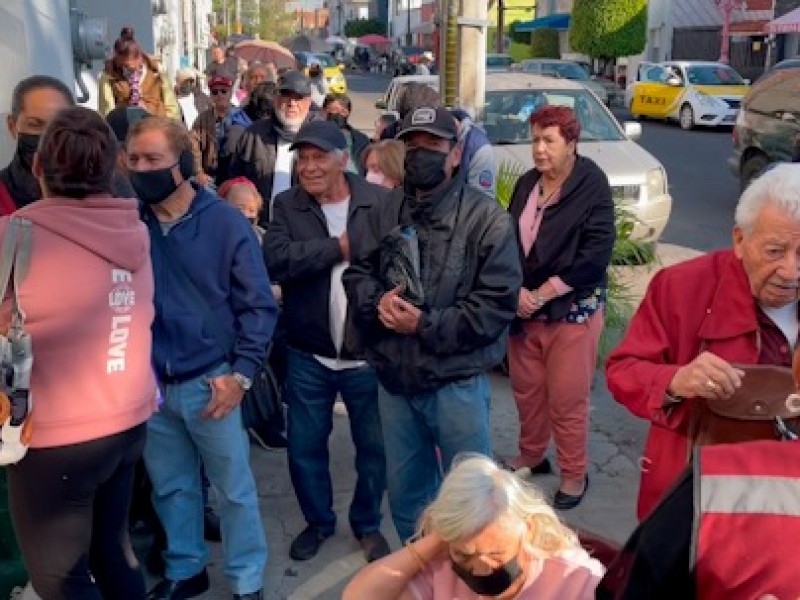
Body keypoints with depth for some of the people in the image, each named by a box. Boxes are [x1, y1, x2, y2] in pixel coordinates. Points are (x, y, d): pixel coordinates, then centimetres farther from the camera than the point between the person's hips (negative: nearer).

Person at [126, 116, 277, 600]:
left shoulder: (226, 222, -9)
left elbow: (259, 304, -6)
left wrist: (241, 373, -12)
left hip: (209, 380, -3)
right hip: (150, 382, 3)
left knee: (234, 487, 9)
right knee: (171, 487, 18)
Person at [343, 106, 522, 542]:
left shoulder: (486, 218, -11)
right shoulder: (385, 213, 5)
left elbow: (497, 301, -16)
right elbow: (357, 273, 8)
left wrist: (427, 326, -21)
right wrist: (377, 301, -15)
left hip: (456, 382, -5)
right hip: (394, 378, 5)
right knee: (403, 489, 22)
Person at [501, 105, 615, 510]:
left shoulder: (592, 186, -11)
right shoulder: (526, 184, 6)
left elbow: (596, 254, -17)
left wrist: (543, 293, -15)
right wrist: (517, 291, -10)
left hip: (572, 311, -5)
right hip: (524, 309, 5)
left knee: (567, 399, 2)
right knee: (526, 389, 15)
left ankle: (574, 474, 21)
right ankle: (531, 455, 37)